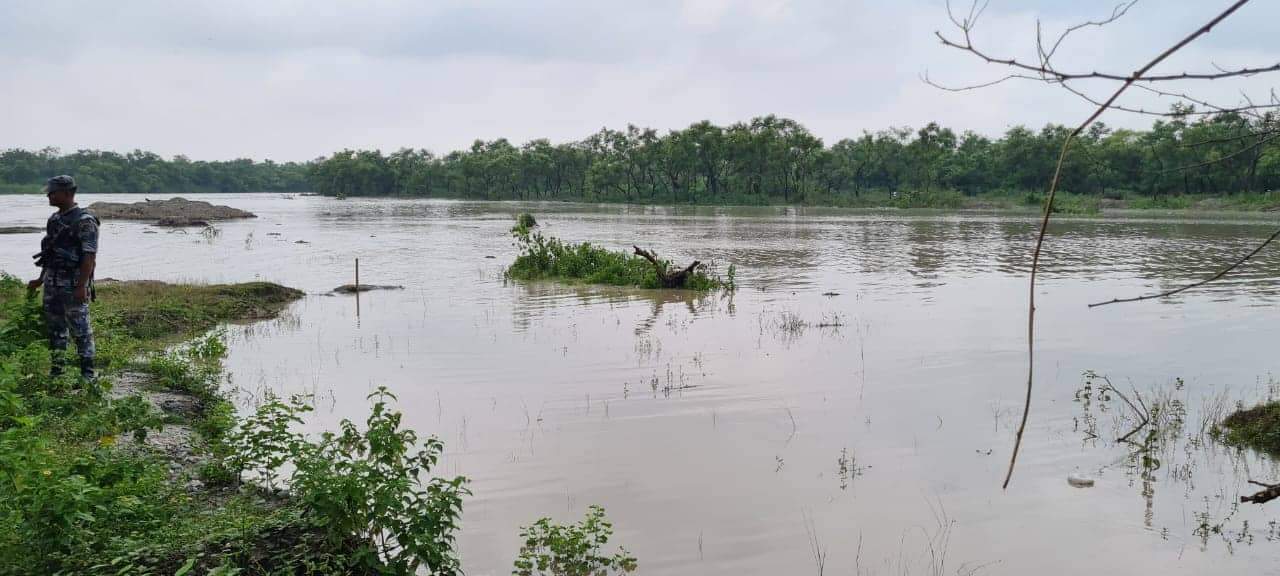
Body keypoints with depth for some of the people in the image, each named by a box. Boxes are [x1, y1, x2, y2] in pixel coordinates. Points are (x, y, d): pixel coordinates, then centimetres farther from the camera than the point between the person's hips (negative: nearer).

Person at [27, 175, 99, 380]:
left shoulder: (84, 221, -12)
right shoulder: (54, 220, 14)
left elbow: (89, 256, -17)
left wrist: (82, 286, -22)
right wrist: (41, 280, 22)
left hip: (73, 285, -8)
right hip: (52, 285, 8)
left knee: (80, 330, -3)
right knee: (54, 328, 12)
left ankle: (87, 374, 3)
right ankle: (56, 370, 21)